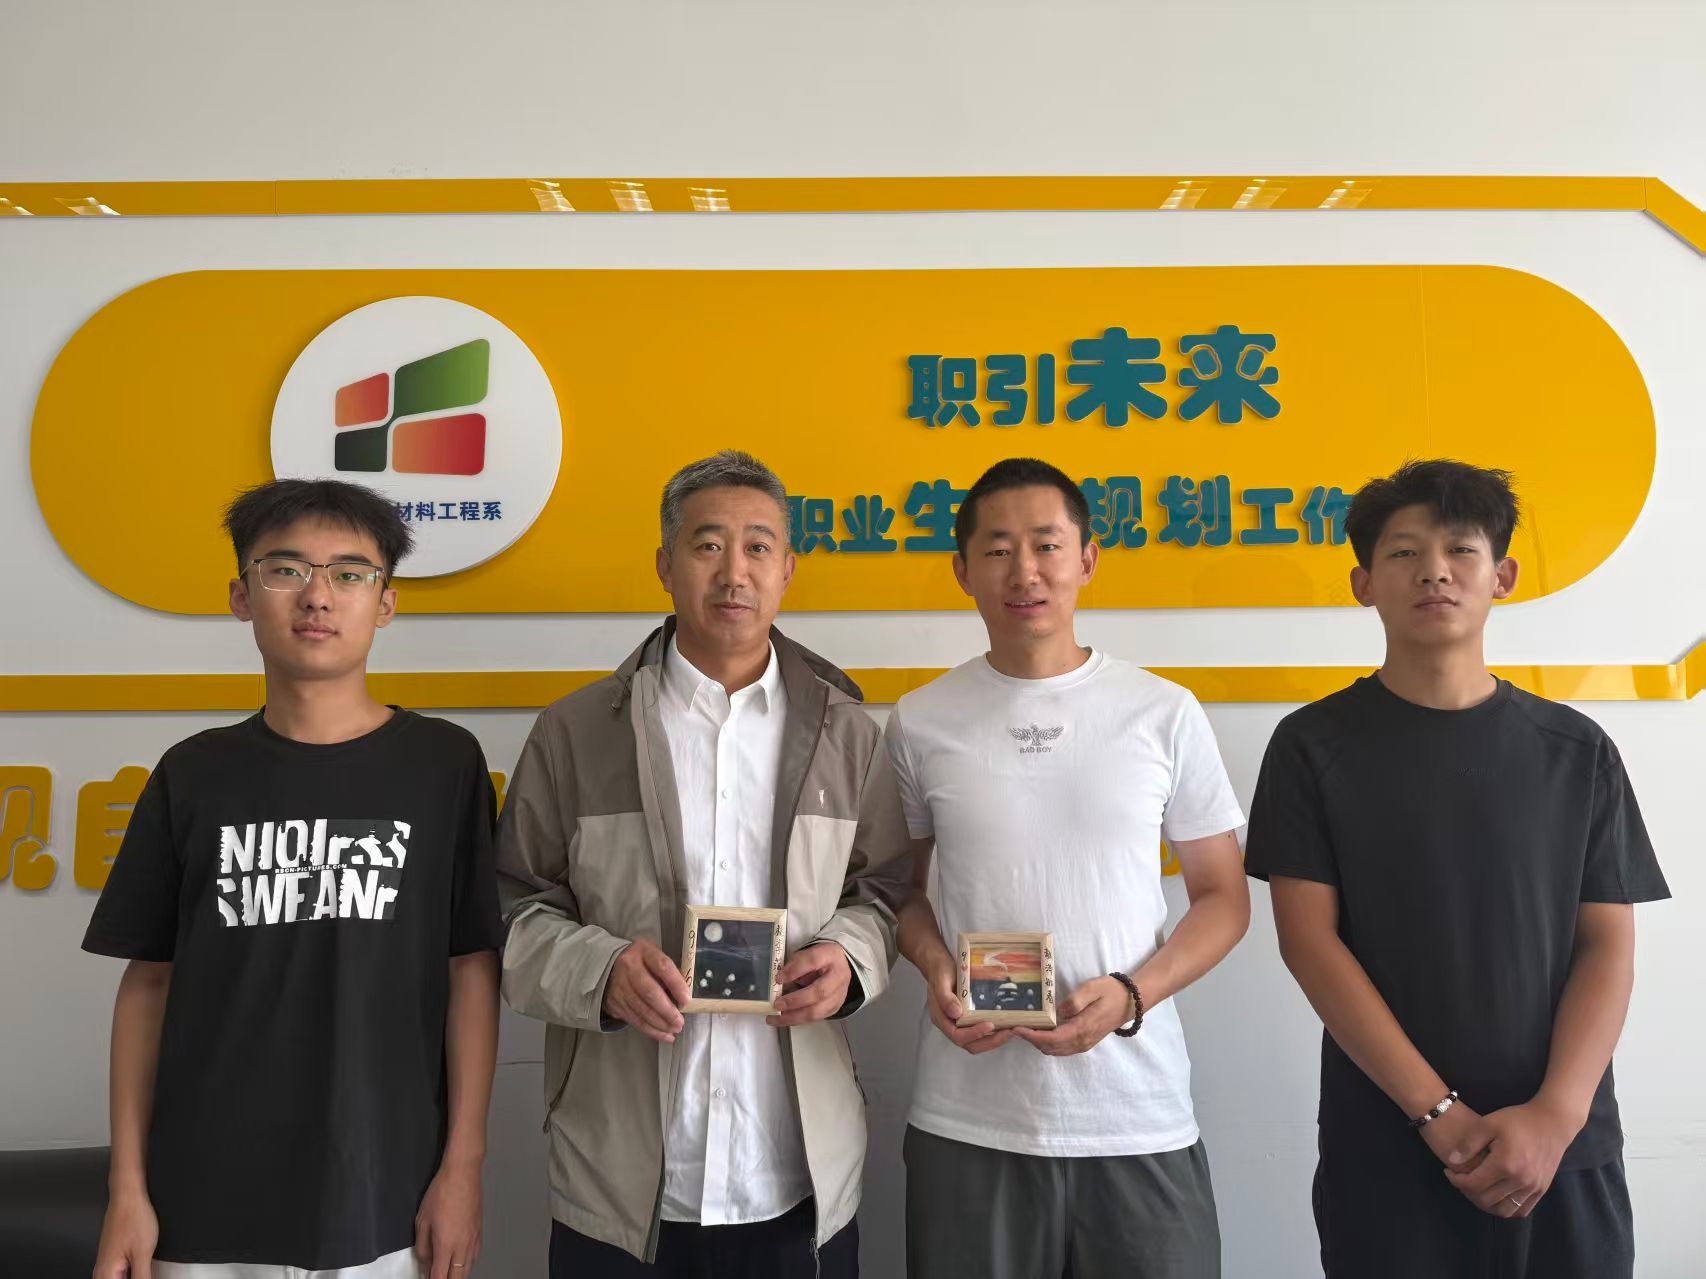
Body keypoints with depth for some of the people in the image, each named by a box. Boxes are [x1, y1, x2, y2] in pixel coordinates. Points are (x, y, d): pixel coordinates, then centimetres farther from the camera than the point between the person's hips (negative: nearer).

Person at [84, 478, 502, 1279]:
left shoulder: (444, 763, -4)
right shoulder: (193, 774, 1)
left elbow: (471, 971, -3)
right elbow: (148, 983, 5)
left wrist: (463, 1165, -5)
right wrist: (129, 1188, 3)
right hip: (204, 1205, 2)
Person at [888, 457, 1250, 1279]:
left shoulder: (1165, 714, -1)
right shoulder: (920, 722, 1)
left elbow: (1223, 897, 4)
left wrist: (1130, 994, -11)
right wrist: (936, 969, -8)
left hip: (1139, 1119, 0)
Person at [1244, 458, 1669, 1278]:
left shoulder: (1577, 752, 3)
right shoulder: (1313, 745, -3)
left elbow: (1608, 946, 1)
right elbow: (1308, 939, -8)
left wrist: (1554, 1115, -12)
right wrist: (1439, 1112, -13)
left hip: (1565, 1150, 2)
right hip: (1385, 1149, -2)